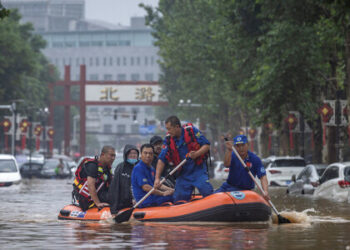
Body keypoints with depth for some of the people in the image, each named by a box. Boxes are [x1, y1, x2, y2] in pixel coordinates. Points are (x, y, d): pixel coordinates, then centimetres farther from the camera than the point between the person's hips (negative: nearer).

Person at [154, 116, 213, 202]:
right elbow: (161, 159, -3)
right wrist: (157, 178, -12)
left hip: (198, 170, -3)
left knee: (207, 191, -20)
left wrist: (196, 154, -27)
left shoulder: (191, 131, -9)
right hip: (183, 174, 3)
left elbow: (206, 145, -8)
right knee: (179, 199, 1)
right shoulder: (169, 140, -1)